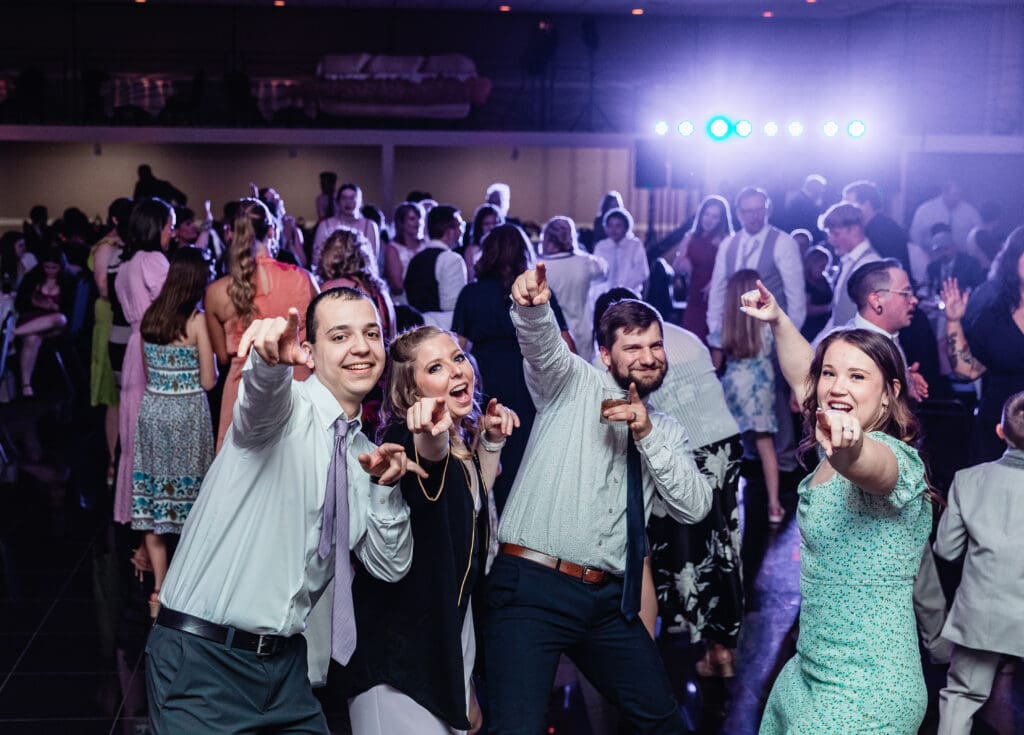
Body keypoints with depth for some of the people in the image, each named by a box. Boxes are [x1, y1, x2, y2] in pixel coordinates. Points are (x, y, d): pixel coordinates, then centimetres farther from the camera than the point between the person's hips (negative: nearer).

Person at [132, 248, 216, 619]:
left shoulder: (149, 316, 4)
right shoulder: (197, 320, -10)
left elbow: (146, 369, 12)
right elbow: (208, 380, -9)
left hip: (152, 409, 4)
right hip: (188, 413, -4)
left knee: (152, 496, 7)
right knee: (187, 492, 6)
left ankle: (159, 588, 8)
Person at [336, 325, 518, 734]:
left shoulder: (463, 439, 6)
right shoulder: (404, 437, -18)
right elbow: (427, 456, -44)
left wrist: (491, 442, 9)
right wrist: (432, 437, -66)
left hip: (454, 621, 9)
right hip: (401, 638, -8)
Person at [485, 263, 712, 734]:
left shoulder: (667, 431, 16)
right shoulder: (574, 384, 4)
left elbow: (694, 508, 2)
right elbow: (542, 341, -18)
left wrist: (647, 434, -8)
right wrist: (531, 305, -41)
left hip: (609, 600, 5)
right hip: (533, 587, -5)